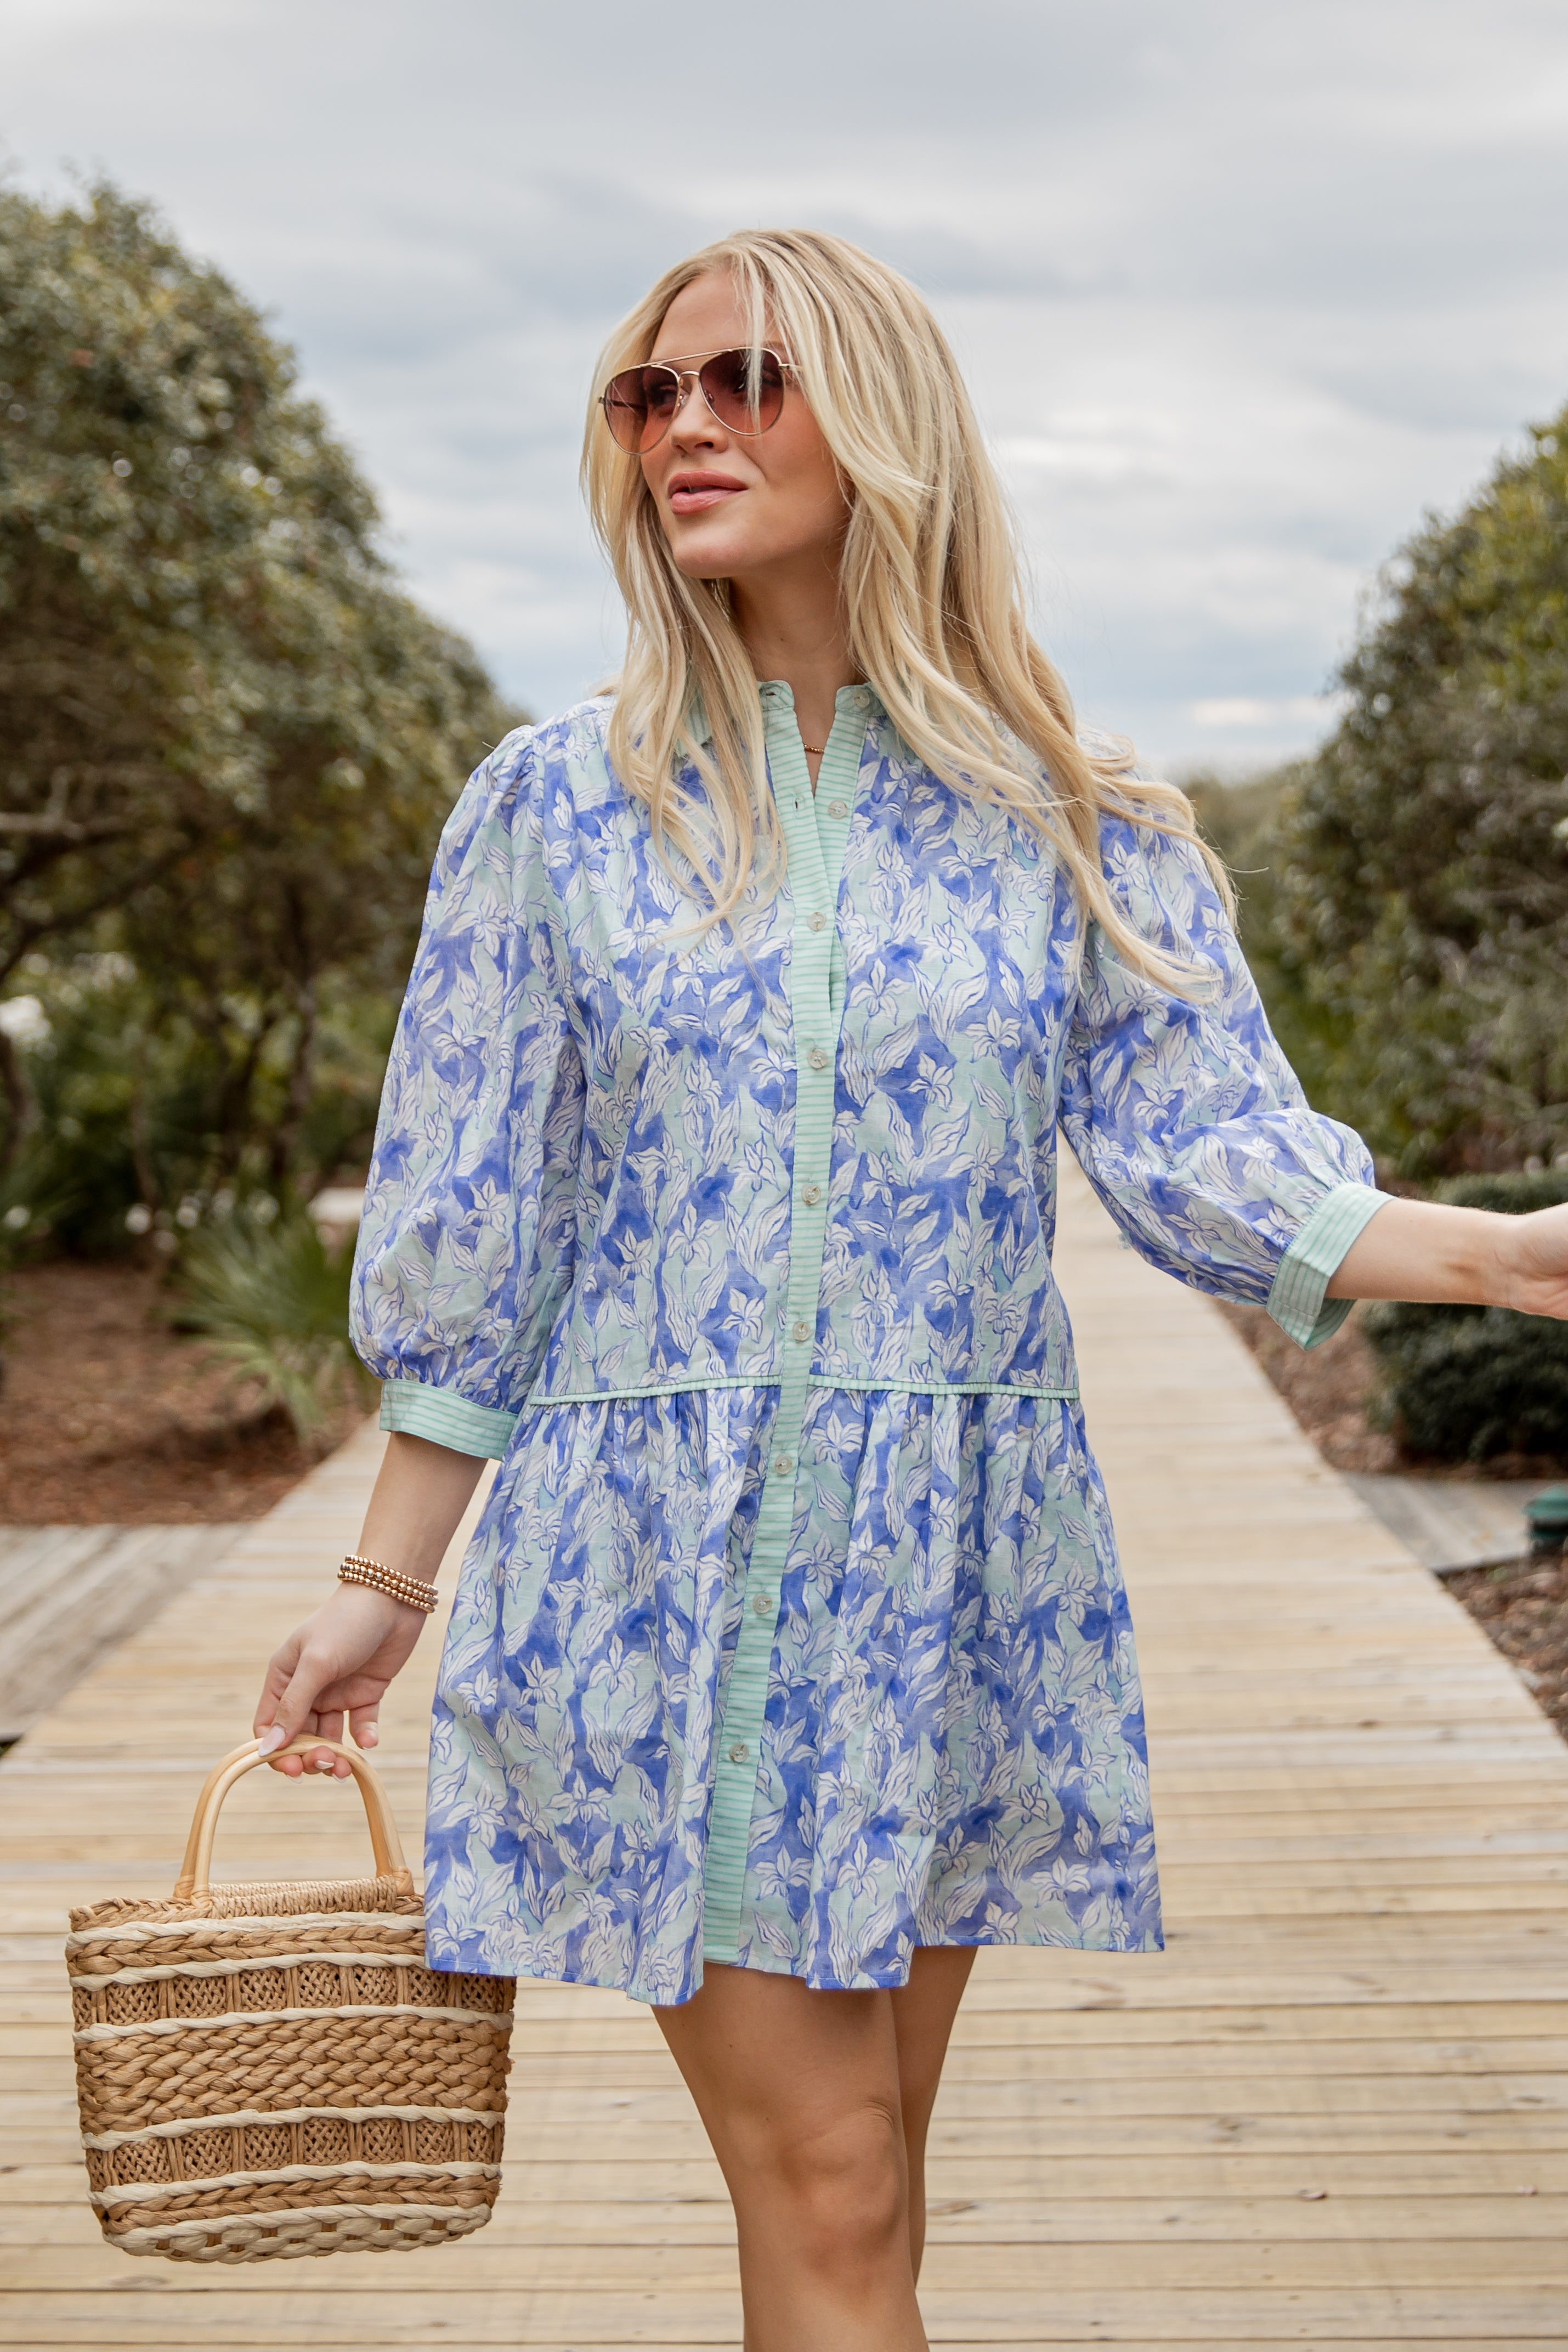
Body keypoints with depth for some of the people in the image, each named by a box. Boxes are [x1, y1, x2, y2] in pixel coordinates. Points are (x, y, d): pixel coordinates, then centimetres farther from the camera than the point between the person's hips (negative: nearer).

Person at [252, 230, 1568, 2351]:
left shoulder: (1067, 823, 3)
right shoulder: (559, 802, 1)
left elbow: (1202, 1149, -3)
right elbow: (467, 1227, 3)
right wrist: (385, 1582, 5)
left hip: (955, 1575, 2)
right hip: (655, 1576, -1)